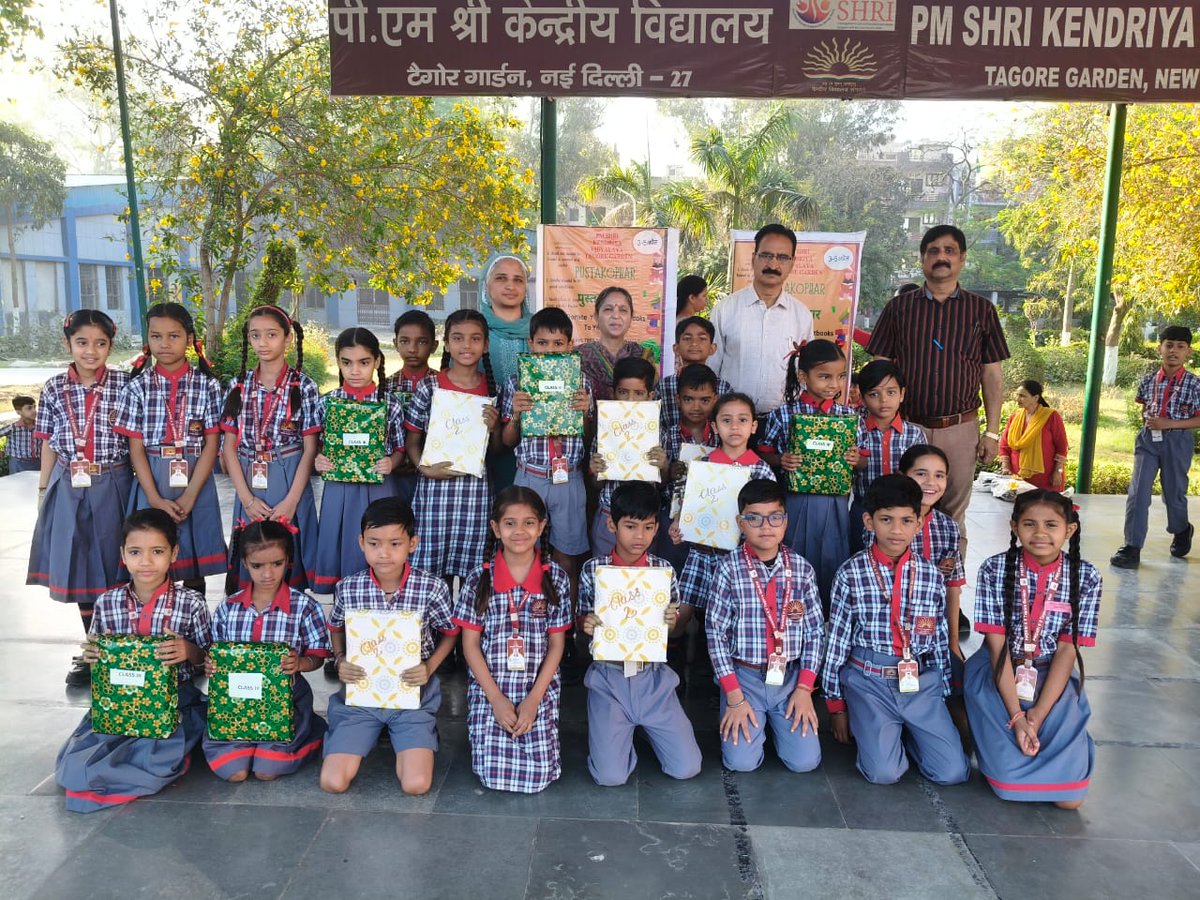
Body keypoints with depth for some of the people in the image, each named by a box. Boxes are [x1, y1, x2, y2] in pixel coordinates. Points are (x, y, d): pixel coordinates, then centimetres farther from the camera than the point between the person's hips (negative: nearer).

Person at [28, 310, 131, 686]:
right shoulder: (54, 389, 4)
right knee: (78, 569, 9)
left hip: (113, 488, -3)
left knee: (114, 567, 3)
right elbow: (50, 444, 10)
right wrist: (43, 490, 11)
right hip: (69, 489, 3)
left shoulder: (124, 385, -4)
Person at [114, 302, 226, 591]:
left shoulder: (207, 385, 0)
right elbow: (136, 448, -1)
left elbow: (211, 444, -3)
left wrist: (189, 496, -11)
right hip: (151, 483, 1)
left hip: (196, 482, 0)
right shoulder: (138, 386, 2)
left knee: (195, 562, 7)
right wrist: (156, 499, -10)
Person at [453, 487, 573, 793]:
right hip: (489, 690, 0)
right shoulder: (479, 579, -5)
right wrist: (497, 699, -9)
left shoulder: (556, 579, -4)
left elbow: (556, 644, -1)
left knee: (538, 775, -9)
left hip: (540, 691, 0)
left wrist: (533, 700, -9)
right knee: (494, 775, -9)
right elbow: (470, 644, -2)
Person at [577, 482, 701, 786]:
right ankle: (619, 729, 21)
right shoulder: (593, 570, -6)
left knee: (687, 768, -4)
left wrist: (671, 622, -15)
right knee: (611, 776, -12)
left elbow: (673, 626, 8)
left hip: (653, 677, 2)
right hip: (608, 677, -1)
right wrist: (586, 624, -18)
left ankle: (644, 726, 24)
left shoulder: (663, 569, -2)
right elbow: (582, 620, 5)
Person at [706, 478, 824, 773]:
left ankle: (776, 722, 24)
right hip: (744, 676, -2)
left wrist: (804, 688, -5)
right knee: (742, 761, -13)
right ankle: (749, 720, 20)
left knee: (805, 761, -8)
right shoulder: (729, 569, -10)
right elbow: (716, 633, -8)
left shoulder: (801, 568, -2)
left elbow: (815, 630, 2)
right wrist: (734, 696, -11)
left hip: (790, 675, 2)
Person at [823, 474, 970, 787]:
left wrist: (942, 693, 12)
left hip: (921, 681, 3)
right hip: (870, 681, -3)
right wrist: (836, 705, 2)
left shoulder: (931, 575, 1)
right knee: (884, 772, -14)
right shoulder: (851, 573, -8)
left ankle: (904, 729, 21)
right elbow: (836, 639, -2)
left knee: (953, 772, -6)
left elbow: (940, 638, 10)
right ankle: (872, 728, 18)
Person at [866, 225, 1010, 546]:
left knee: (953, 517, 9)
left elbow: (992, 375, 7)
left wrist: (992, 432, 1)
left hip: (961, 428, 0)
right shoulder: (898, 307, 5)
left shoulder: (981, 310, 7)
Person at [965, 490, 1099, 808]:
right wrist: (1016, 715, -18)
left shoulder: (1085, 577, -7)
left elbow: (1067, 650, -7)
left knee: (1070, 797, -8)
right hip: (998, 675, -1)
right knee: (1009, 783, -15)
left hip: (1053, 678, 2)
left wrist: (1037, 715, -15)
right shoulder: (995, 570, -11)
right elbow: (997, 645, -12)